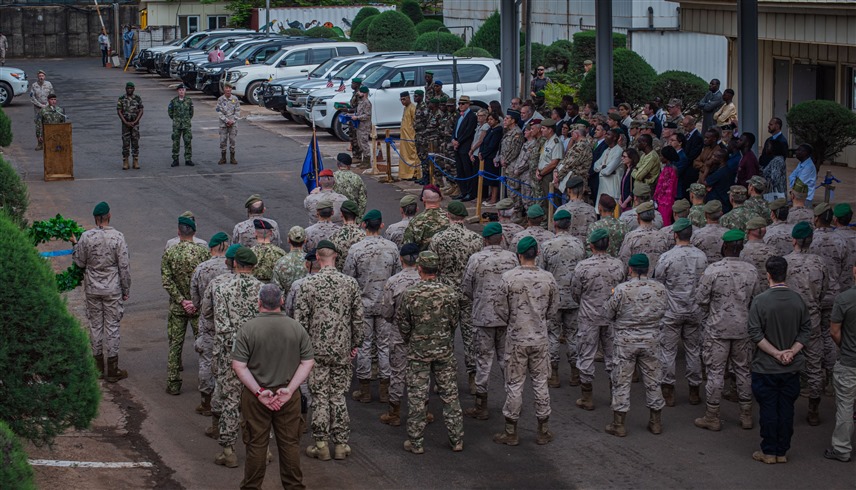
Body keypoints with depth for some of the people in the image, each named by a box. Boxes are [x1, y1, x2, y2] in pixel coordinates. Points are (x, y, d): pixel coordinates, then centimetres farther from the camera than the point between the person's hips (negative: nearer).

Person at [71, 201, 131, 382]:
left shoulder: (86, 237, -8)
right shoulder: (117, 237, -13)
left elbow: (80, 262, 2)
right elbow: (124, 266, -10)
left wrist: (75, 244, 18)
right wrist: (126, 289, 1)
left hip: (92, 289, 2)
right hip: (112, 289, -2)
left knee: (95, 325, 12)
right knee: (112, 326, 5)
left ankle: (98, 368, 19)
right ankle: (112, 370, 9)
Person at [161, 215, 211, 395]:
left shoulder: (169, 253, -6)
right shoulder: (203, 252, -7)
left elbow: (166, 281, -10)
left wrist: (182, 301, -10)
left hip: (177, 307, 0)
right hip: (199, 306, 0)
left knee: (175, 345, 8)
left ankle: (173, 384, 11)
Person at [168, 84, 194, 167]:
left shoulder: (189, 101, 2)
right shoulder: (174, 101, 0)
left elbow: (191, 112, 14)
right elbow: (170, 111, 10)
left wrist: (187, 119, 11)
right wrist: (175, 119, 10)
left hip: (186, 125, 0)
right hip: (176, 126, 0)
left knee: (188, 142, 0)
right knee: (175, 142, 1)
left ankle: (188, 159, 6)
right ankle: (175, 160, 7)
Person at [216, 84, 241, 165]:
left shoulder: (235, 99, 1)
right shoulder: (220, 99, -2)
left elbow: (238, 111, 2)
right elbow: (219, 112, -4)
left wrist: (232, 121, -9)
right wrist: (226, 121, -13)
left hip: (233, 123, 0)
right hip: (223, 123, 0)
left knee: (232, 140, 4)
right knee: (223, 140, 1)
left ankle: (232, 158, 11)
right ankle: (223, 158, 10)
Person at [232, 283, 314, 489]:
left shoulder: (248, 328, -12)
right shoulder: (296, 328, -4)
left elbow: (239, 366, -14)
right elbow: (308, 362, -4)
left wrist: (259, 391, -13)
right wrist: (289, 389, -9)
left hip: (256, 395, -2)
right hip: (289, 396, 2)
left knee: (256, 444, 9)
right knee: (290, 443, 13)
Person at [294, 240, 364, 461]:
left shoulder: (308, 284, -10)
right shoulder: (350, 283, -1)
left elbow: (300, 319, -9)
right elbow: (358, 317, 3)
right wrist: (355, 344, 13)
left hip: (316, 349, -2)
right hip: (342, 350, 2)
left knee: (320, 396, 4)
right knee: (338, 395, 10)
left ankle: (322, 445, 8)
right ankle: (341, 444, 12)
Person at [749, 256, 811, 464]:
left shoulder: (760, 301, -14)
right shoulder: (797, 299, -3)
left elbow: (755, 334, -16)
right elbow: (806, 329, -1)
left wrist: (776, 353, -12)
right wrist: (793, 351, -6)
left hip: (766, 367, -3)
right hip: (792, 368, 3)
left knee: (768, 410, 6)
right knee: (786, 409, 11)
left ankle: (769, 451, 12)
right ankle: (782, 451, 17)